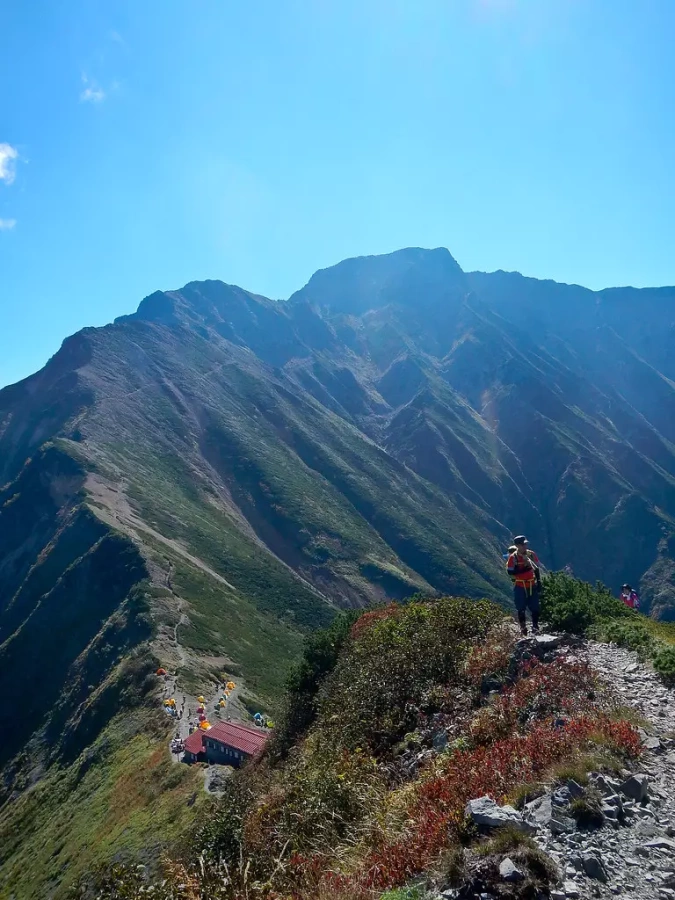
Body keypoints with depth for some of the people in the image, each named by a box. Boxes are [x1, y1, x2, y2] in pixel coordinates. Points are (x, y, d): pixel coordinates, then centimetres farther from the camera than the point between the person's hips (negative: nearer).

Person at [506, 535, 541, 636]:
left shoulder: (532, 554, -1)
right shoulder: (513, 557, -11)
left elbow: (537, 569, 10)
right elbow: (511, 572, -17)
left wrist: (539, 582, 7)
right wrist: (524, 569, -24)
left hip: (532, 586, 2)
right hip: (520, 587, -2)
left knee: (535, 608, 3)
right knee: (521, 609, 6)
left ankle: (535, 627, 14)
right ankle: (523, 627, 19)